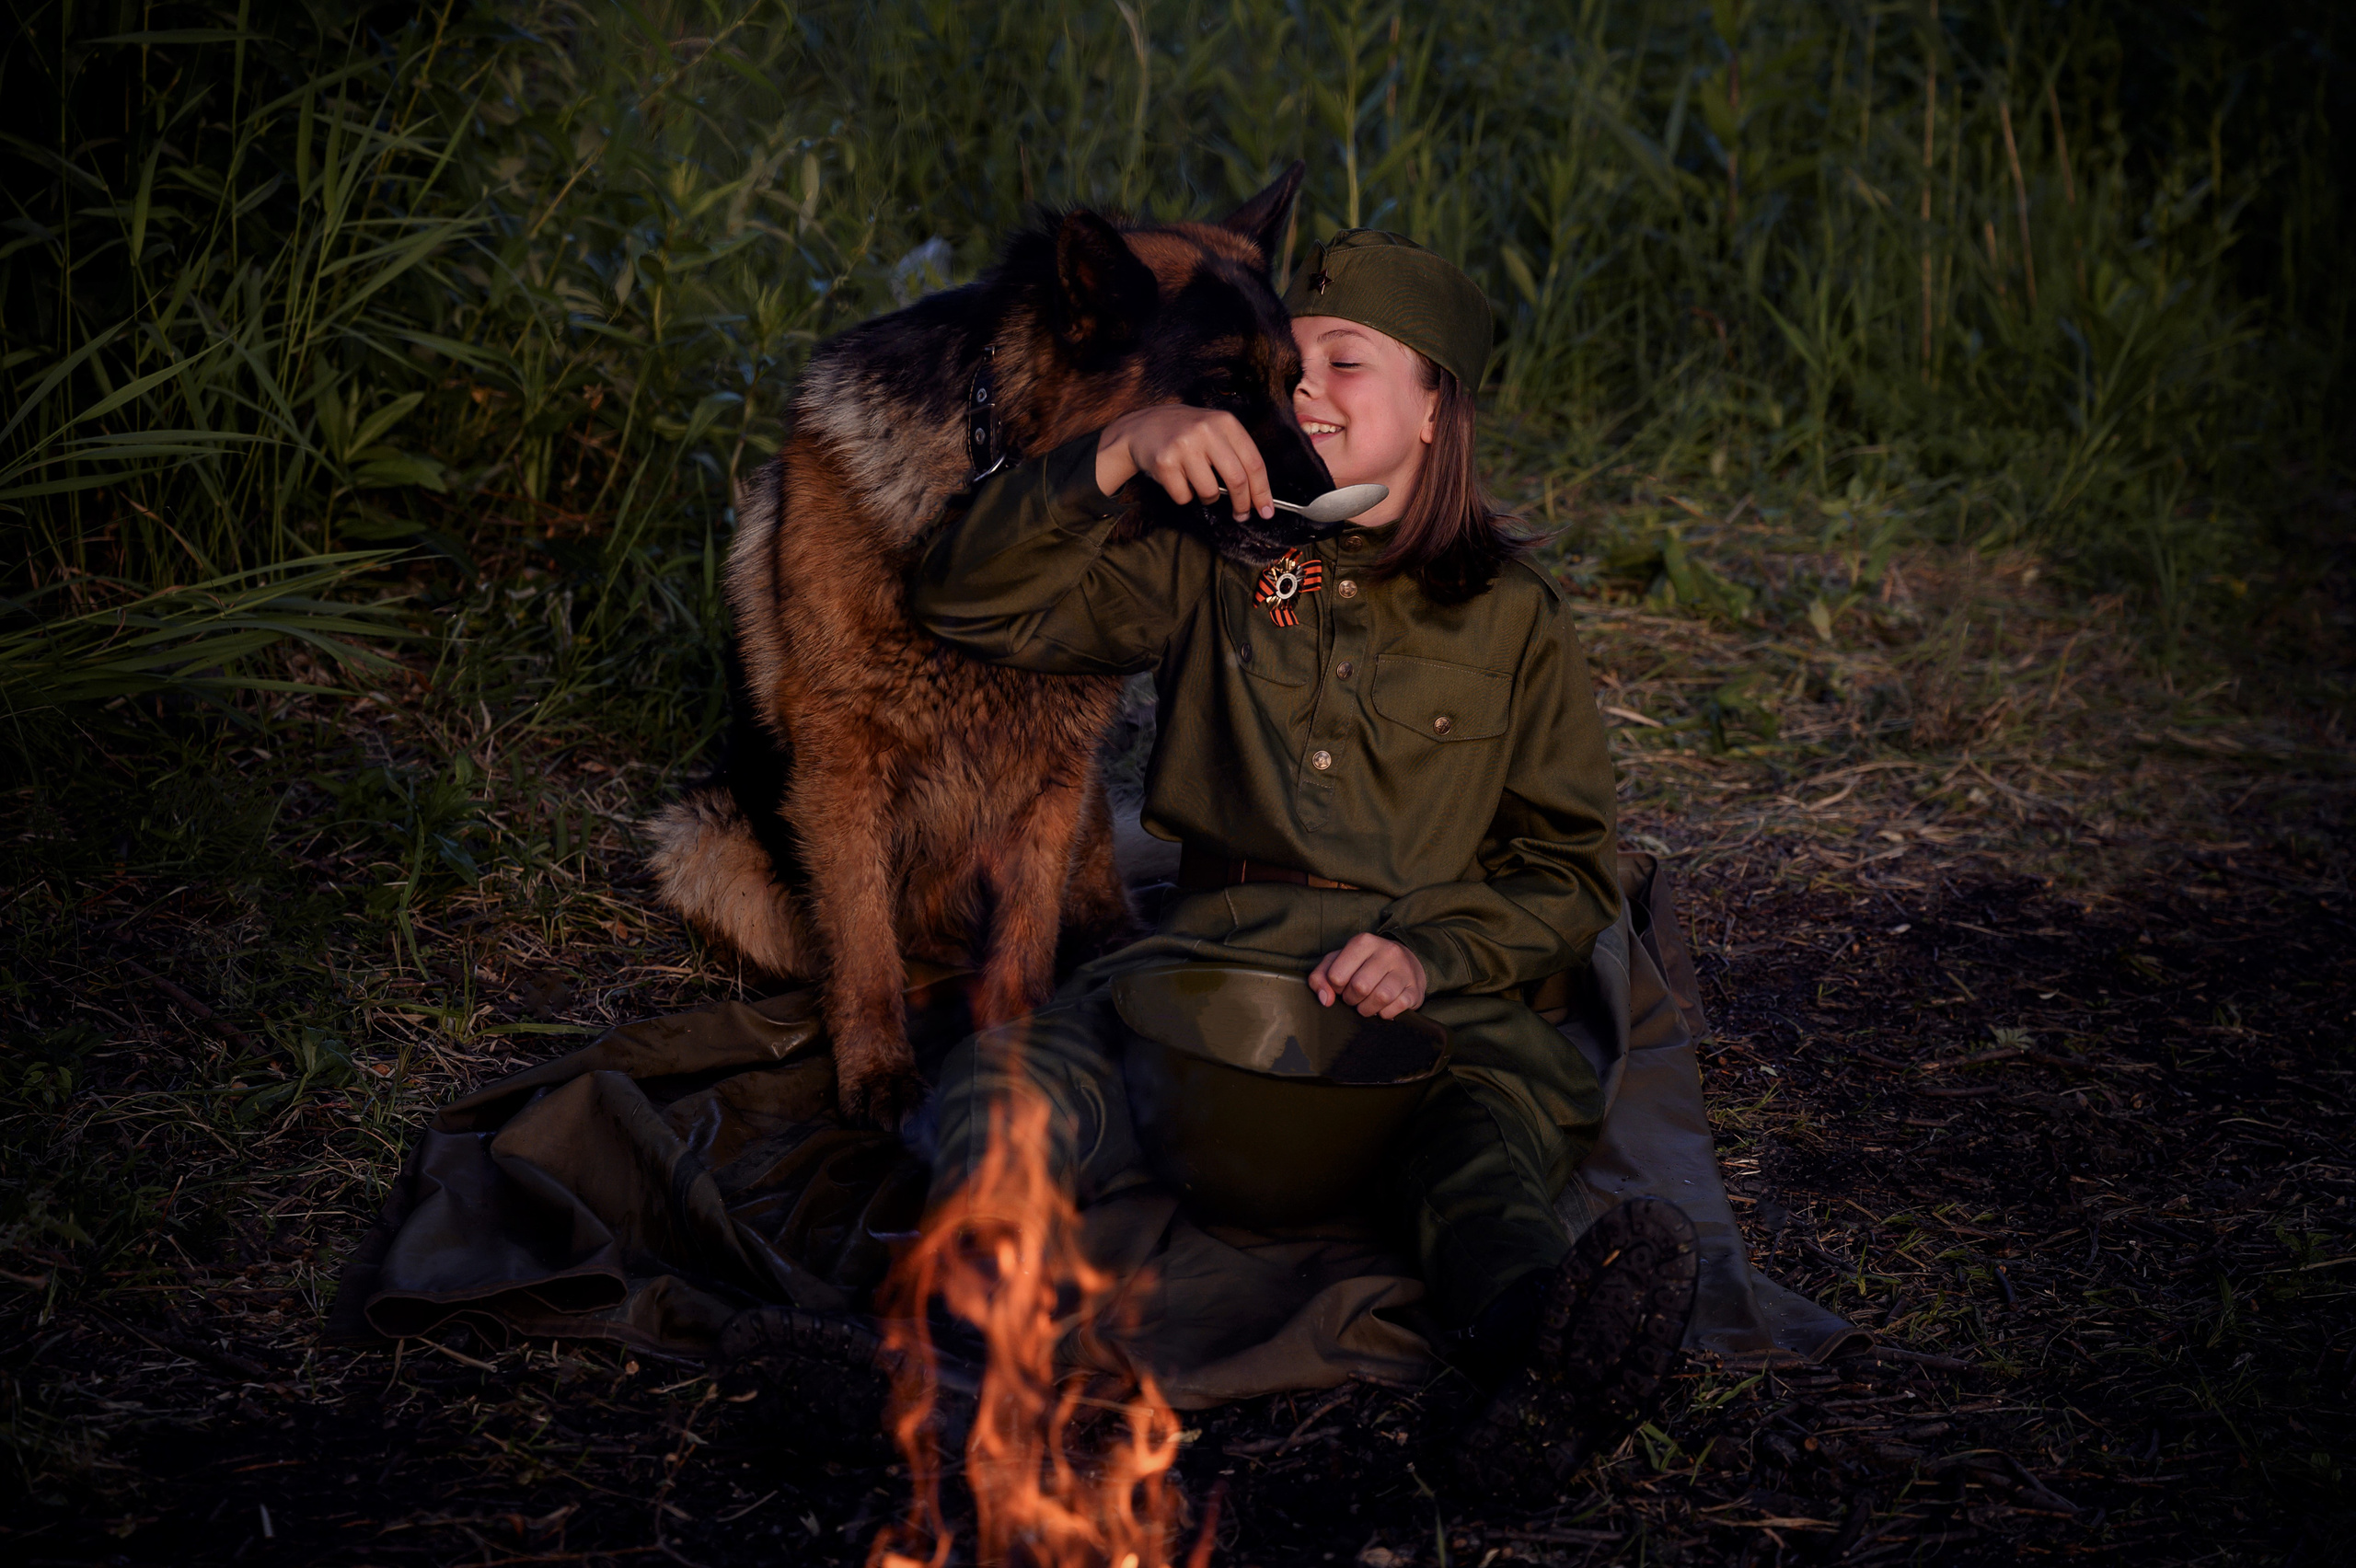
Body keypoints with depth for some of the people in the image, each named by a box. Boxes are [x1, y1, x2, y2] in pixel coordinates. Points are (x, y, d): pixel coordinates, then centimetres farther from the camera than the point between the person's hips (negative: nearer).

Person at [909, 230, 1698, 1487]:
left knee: (1501, 1115, -38)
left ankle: (1539, 1338, -68)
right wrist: (1119, 452, -6)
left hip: (1439, 989, -1)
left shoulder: (1510, 617, 14)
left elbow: (1569, 872, 12)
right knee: (1006, 1083, -32)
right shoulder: (1207, 568, 16)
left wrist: (1430, 955, -9)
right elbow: (966, 603, 7)